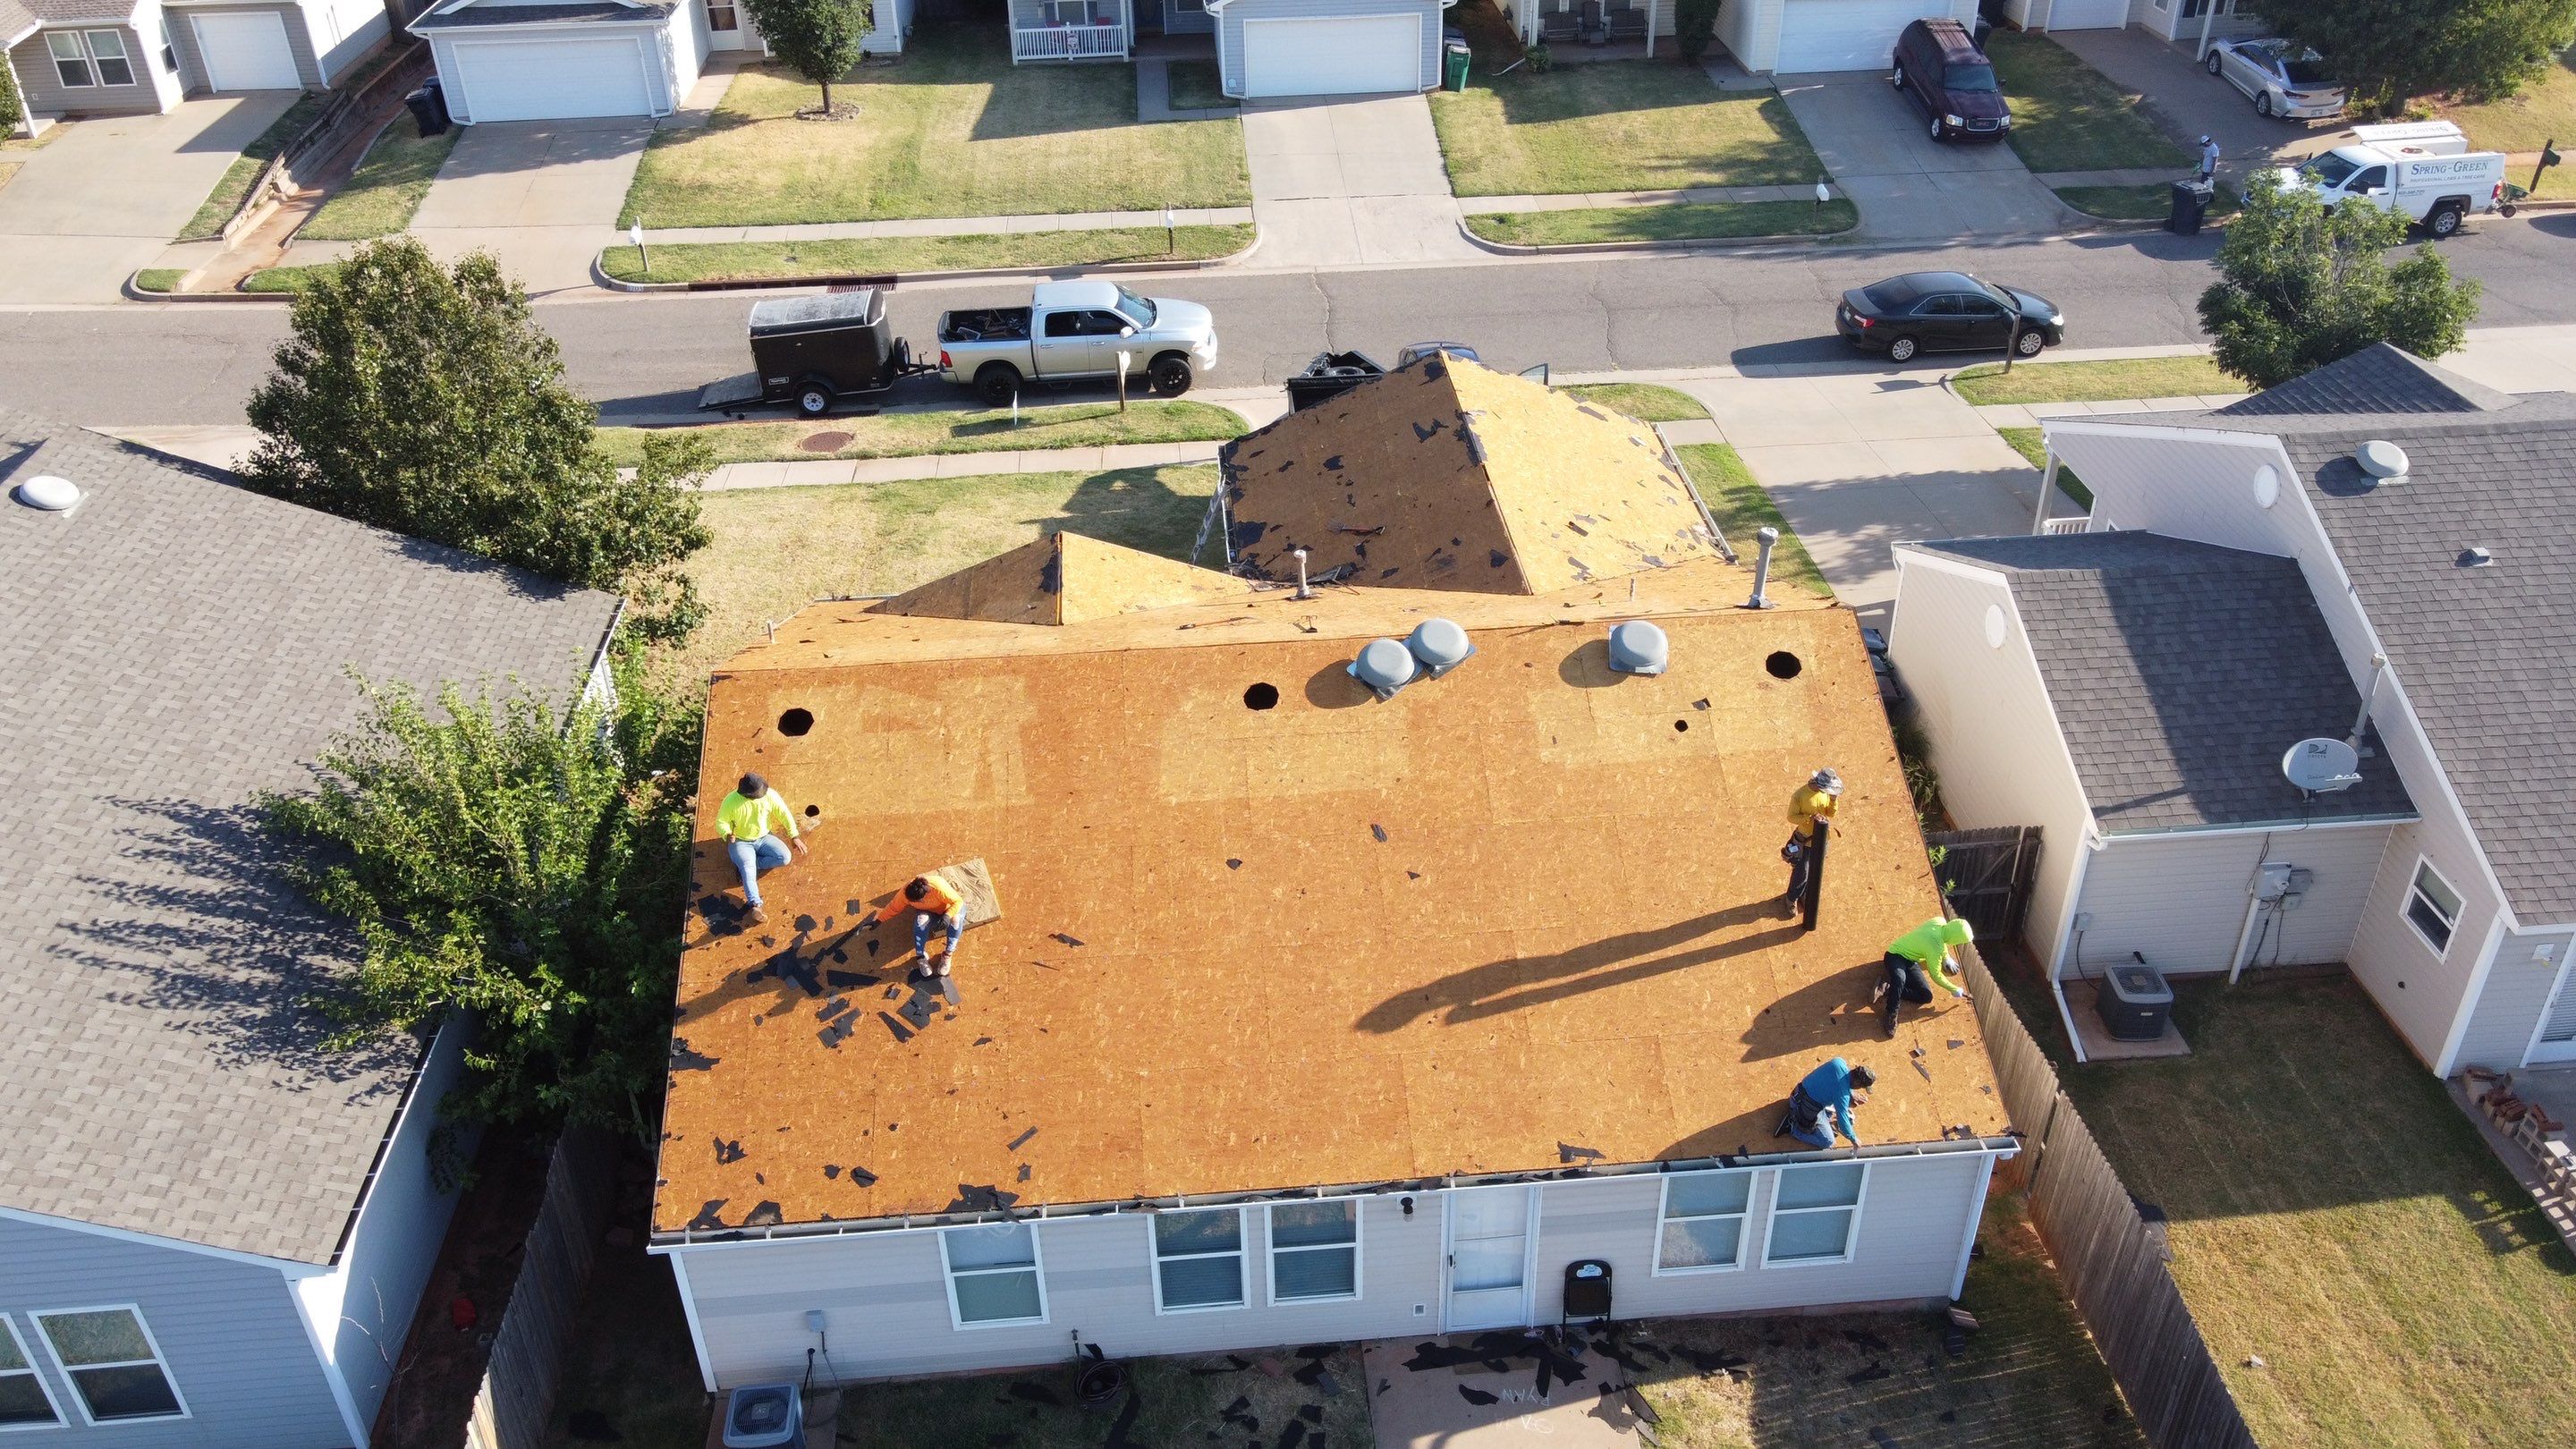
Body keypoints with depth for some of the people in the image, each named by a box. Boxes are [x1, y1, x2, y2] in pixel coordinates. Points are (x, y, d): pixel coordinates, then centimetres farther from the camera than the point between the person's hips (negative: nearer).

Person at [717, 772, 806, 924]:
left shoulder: (769, 795, -12)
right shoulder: (731, 801, -17)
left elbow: (784, 813, -4)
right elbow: (721, 822, -12)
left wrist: (794, 836, -9)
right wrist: (728, 834, -34)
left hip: (764, 838, 4)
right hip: (741, 842, -4)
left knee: (784, 857, -21)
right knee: (748, 870, -30)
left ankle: (744, 864, -12)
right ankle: (755, 906, -47)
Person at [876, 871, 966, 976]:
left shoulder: (939, 888, -39)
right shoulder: (905, 892, -26)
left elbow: (958, 901, -30)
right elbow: (893, 908, -11)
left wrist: (947, 916, -45)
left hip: (949, 909, -2)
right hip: (930, 912, 3)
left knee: (955, 919, -37)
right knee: (921, 919, -33)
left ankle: (948, 955, -25)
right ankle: (922, 958, -24)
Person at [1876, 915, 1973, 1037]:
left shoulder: (1940, 921, -10)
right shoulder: (1936, 948, -31)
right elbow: (1936, 975, -16)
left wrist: (1947, 958, 19)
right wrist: (1955, 990, -4)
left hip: (1910, 960, 9)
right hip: (1895, 955, -9)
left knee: (1926, 996, -6)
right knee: (1900, 979, -43)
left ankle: (1888, 989, -5)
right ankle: (1891, 1015, -30)